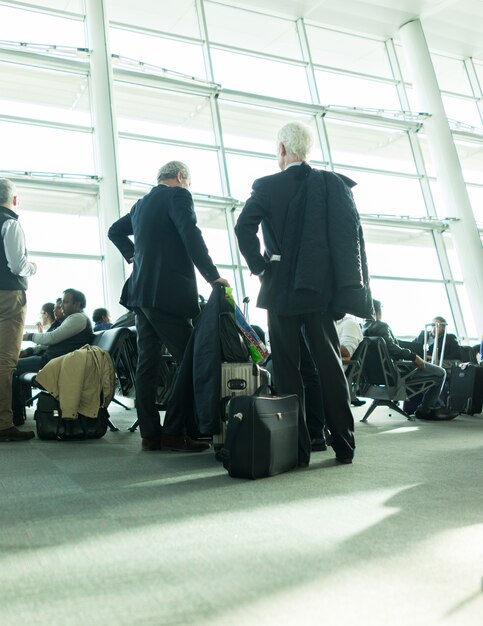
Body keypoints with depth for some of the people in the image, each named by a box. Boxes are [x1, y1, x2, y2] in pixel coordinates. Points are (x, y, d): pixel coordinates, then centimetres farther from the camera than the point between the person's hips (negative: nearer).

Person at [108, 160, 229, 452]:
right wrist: (213, 275, -16)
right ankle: (175, 432, -6)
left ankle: (151, 434, 10)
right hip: (168, 293, -9)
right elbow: (191, 236, -17)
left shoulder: (141, 203, 20)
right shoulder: (178, 195, -4)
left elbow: (115, 231, 33)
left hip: (141, 292, 9)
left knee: (148, 363, 6)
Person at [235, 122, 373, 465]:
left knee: (288, 369, 4)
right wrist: (353, 287, 0)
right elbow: (352, 231, -2)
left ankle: (298, 448, 6)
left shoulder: (268, 186, 0)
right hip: (322, 288, 3)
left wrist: (259, 265, -1)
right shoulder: (334, 183, 6)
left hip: (282, 290, -2)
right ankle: (344, 445, 11)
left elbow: (244, 226, -15)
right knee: (330, 363, 7)